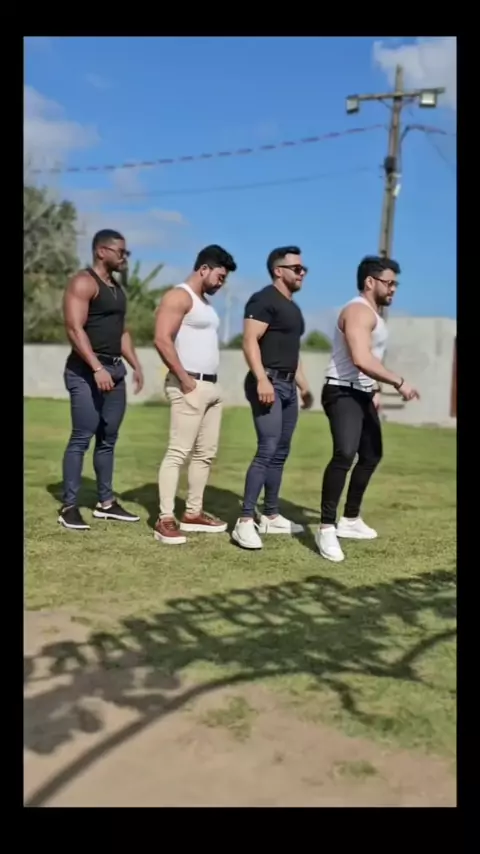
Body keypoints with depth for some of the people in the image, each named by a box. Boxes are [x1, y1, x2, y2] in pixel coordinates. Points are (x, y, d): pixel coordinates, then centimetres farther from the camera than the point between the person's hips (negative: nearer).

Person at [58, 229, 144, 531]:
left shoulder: (118, 288, 19)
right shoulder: (83, 283, -8)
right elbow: (75, 329, -18)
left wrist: (136, 365, 16)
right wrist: (97, 368, -24)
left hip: (115, 370, 9)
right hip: (87, 371, -9)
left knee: (108, 439, 10)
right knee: (82, 438, -9)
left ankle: (106, 502, 17)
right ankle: (69, 506, -4)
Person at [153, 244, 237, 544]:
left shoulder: (205, 302, 21)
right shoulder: (179, 297, -8)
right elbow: (162, 339, -18)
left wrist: (210, 382, 13)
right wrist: (185, 379, -18)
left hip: (212, 385, 10)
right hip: (191, 386, -10)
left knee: (206, 453, 11)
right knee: (179, 452, -11)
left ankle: (193, 513, 18)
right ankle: (166, 519, -10)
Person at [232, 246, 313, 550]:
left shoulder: (292, 306, 21)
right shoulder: (264, 300, -8)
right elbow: (250, 341, -18)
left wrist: (303, 385, 27)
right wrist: (262, 379, -28)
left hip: (287, 385, 10)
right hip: (268, 382, -10)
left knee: (281, 453, 12)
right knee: (267, 450, -17)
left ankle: (271, 517, 20)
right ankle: (245, 521, -17)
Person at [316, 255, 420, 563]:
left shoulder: (375, 314, 17)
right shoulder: (359, 311, -16)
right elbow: (361, 360, -30)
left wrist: (375, 390, 18)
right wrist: (399, 382, -27)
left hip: (363, 394, 11)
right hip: (343, 393, -11)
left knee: (371, 456, 19)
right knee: (345, 454, -28)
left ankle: (350, 520, 33)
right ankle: (327, 529, -24)